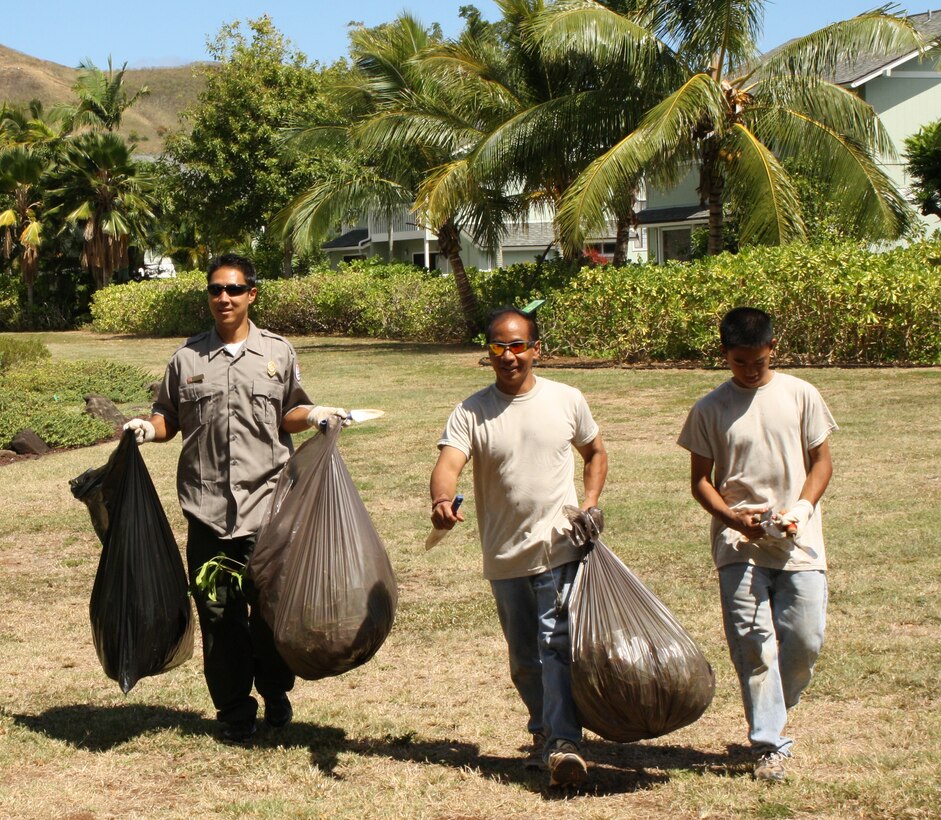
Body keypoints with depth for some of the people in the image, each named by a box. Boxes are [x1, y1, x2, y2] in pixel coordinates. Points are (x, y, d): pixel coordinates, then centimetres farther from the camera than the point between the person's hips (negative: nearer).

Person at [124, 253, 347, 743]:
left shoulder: (277, 353, 8)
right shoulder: (187, 358, 8)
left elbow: (288, 415, 11)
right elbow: (168, 417, 12)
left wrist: (313, 414, -9)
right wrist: (147, 428, -8)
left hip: (266, 504, -1)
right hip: (207, 508, 1)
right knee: (218, 613, 4)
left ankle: (275, 693, 26)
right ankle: (235, 711, 17)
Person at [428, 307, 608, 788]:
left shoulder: (566, 401, 2)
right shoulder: (471, 413, -3)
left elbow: (595, 452, 18)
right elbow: (448, 463, -19)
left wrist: (591, 501, 2)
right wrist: (441, 501, -41)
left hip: (561, 549, -2)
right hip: (505, 558, 2)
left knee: (557, 645, -14)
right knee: (524, 658, 13)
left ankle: (563, 743, -17)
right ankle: (543, 732, 33)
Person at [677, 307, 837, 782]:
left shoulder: (800, 396, 4)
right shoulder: (709, 410, 3)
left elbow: (822, 462, 8)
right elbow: (700, 479, 6)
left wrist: (801, 509, -10)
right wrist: (733, 517, -12)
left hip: (799, 545, 1)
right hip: (738, 547, -1)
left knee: (805, 640, -1)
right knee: (753, 645, -6)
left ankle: (768, 719, 26)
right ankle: (770, 744, 2)